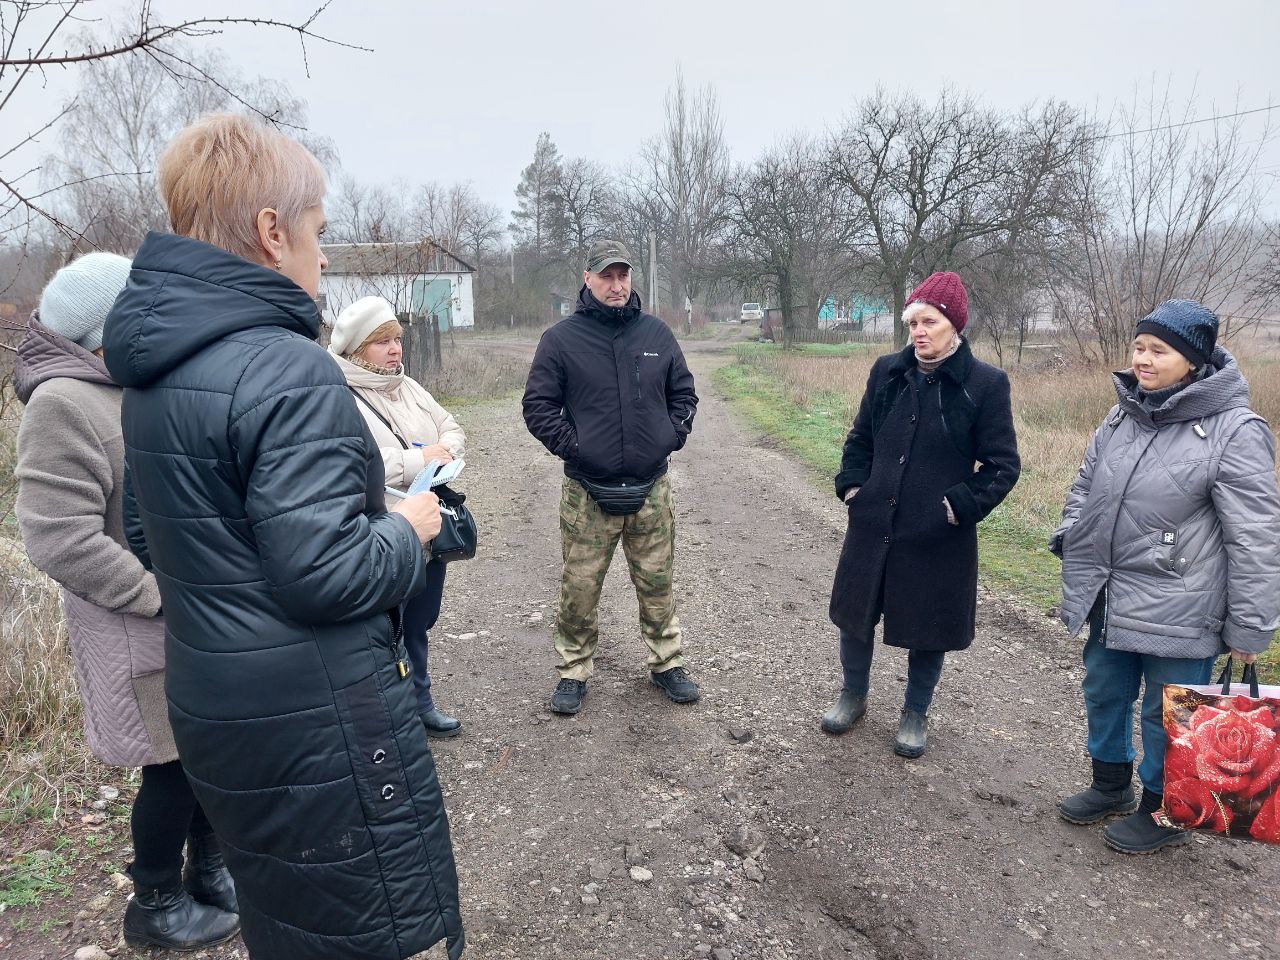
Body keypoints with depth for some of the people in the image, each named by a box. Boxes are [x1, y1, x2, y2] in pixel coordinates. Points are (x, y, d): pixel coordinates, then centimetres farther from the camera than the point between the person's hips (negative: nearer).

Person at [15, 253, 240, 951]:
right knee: (174, 767, 5)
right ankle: (156, 907, 28)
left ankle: (211, 870, 38)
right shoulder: (62, 403, -17)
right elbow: (59, 539, -23)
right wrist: (163, 595, -19)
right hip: (145, 637, -8)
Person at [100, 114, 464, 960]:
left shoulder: (154, 368, 6)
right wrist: (407, 530, -7)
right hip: (315, 717, -9)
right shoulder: (288, 367, -22)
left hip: (209, 701, 9)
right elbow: (323, 571, -26)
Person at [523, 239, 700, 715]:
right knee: (579, 589, 4)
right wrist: (572, 446, -9)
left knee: (658, 584, 12)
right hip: (588, 492, -2)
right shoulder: (561, 338, -2)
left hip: (651, 490, 3)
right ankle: (574, 669, 21)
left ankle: (667, 662, 28)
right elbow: (538, 406, -1)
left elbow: (684, 392, 16)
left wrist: (672, 436, 4)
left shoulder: (657, 333, 8)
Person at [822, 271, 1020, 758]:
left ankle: (915, 713, 35)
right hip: (872, 525, 3)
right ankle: (854, 695, 39)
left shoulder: (986, 383, -10)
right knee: (855, 613, 14)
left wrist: (960, 506, -14)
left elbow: (1003, 465, -6)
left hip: (938, 536, -3)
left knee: (928, 629, 12)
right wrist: (852, 485, 0)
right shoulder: (888, 371, 1)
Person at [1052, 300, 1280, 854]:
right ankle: (1111, 787, 43)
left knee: (1167, 716, 9)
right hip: (1109, 601, 7)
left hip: (1176, 611, -6)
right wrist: (1070, 548, 11)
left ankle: (1162, 811, 32)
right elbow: (1083, 490, 17)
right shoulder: (1121, 418, 3)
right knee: (1104, 695, 21)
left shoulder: (1234, 433, -16)